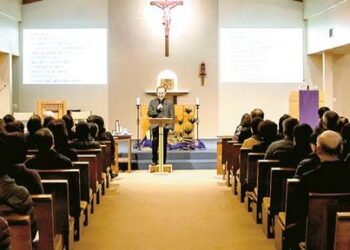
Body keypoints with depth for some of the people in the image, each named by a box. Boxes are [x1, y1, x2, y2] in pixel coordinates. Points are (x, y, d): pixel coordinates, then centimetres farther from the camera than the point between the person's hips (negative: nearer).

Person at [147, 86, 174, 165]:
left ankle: (163, 161, 12)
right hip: (155, 126, 0)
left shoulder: (169, 102, 5)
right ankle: (154, 160, 13)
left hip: (165, 126, 0)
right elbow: (149, 113, 1)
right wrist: (156, 110, -14)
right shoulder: (152, 102, 6)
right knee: (155, 144, 1)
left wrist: (171, 125, -8)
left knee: (164, 144, 4)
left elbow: (172, 115, 2)